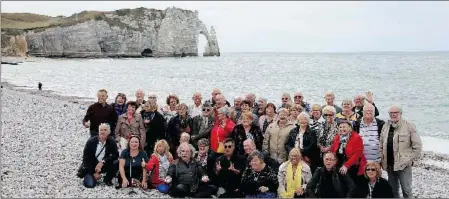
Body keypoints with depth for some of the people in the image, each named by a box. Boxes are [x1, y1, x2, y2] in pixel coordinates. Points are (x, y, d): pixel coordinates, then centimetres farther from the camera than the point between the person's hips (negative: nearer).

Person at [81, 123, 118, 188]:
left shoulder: (111, 141, -7)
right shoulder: (91, 141, -11)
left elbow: (115, 155, -13)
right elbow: (86, 158, -10)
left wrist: (103, 162, -26)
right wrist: (94, 173, -15)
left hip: (104, 165, 2)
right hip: (91, 166, -2)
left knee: (116, 164, -26)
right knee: (90, 184, -22)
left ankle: (107, 179, 2)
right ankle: (89, 176, 15)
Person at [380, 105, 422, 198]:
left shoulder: (409, 126, -6)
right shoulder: (386, 126, 10)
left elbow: (417, 145, -6)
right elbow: (381, 145, 15)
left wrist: (410, 159, -8)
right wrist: (382, 159, 7)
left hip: (404, 165, -5)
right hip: (390, 165, 5)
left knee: (406, 190, -1)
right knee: (393, 190, 14)